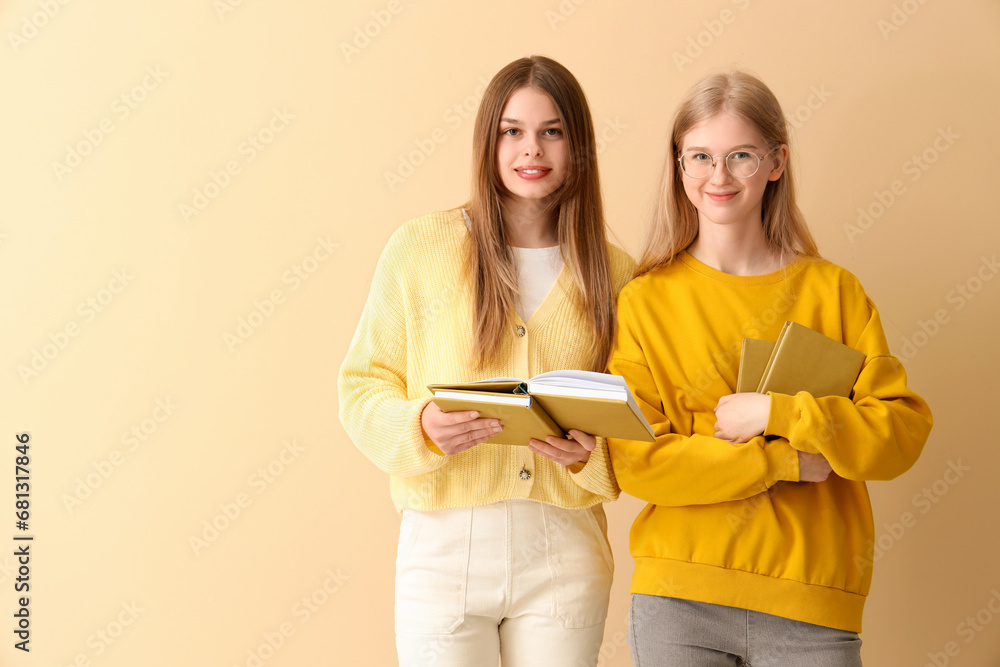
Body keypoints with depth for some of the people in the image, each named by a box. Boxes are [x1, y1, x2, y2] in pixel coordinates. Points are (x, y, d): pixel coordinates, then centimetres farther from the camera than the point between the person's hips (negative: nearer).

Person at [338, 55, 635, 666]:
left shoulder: (614, 273, 6)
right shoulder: (420, 248, 0)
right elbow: (363, 388, 2)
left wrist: (590, 453, -9)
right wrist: (420, 428, -17)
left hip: (564, 554, 2)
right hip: (444, 547, -2)